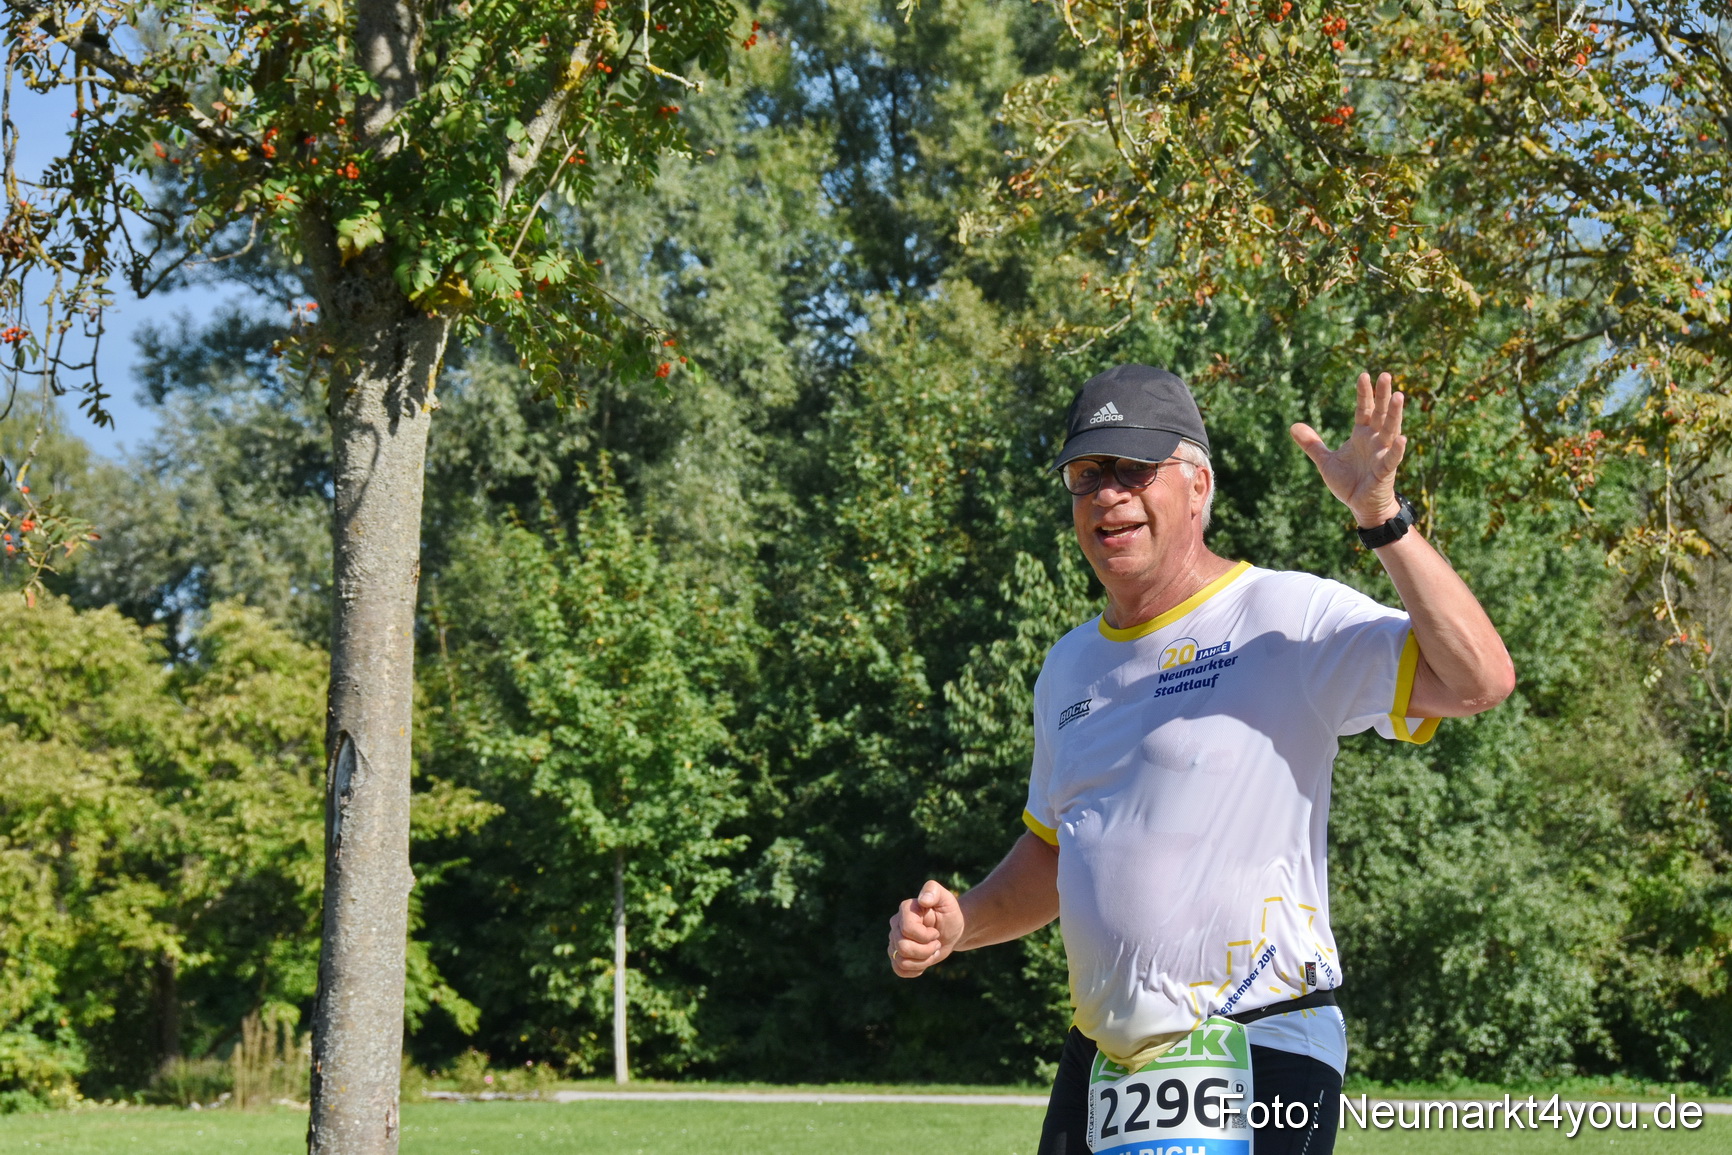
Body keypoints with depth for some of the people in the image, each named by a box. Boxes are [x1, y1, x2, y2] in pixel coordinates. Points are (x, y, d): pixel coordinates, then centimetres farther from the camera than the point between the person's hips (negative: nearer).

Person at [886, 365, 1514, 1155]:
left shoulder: (1289, 618, -6)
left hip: (1262, 1059, -7)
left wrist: (1382, 518, -27)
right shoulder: (1069, 667, 16)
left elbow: (1478, 680, -20)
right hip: (1101, 1062, 7)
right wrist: (958, 924, 8)